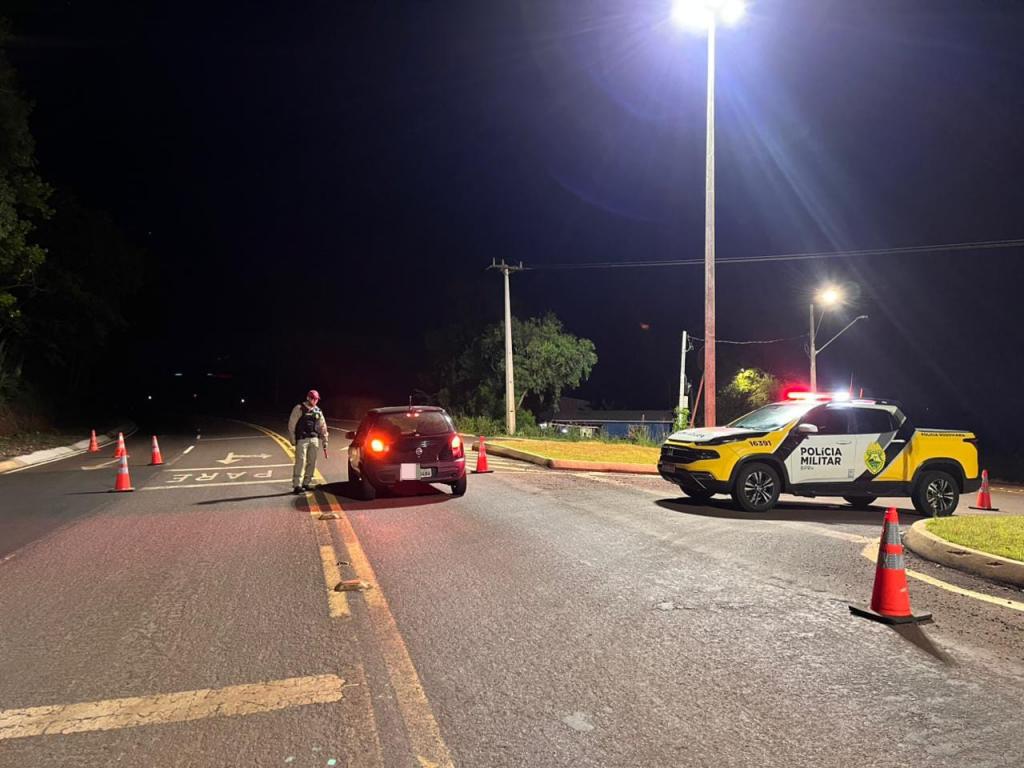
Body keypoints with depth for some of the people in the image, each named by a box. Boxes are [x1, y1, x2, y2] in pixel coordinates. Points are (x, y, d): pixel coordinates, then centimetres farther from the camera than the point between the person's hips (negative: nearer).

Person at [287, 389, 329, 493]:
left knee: (312, 463, 6)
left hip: (314, 439, 5)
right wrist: (293, 440, -8)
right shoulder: (299, 409, -3)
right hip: (302, 439, -5)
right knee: (300, 462, -11)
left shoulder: (318, 411, 12)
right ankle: (297, 485, -10)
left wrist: (325, 443, 11)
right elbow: (291, 425, -4)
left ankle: (306, 483, 17)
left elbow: (323, 427, 14)